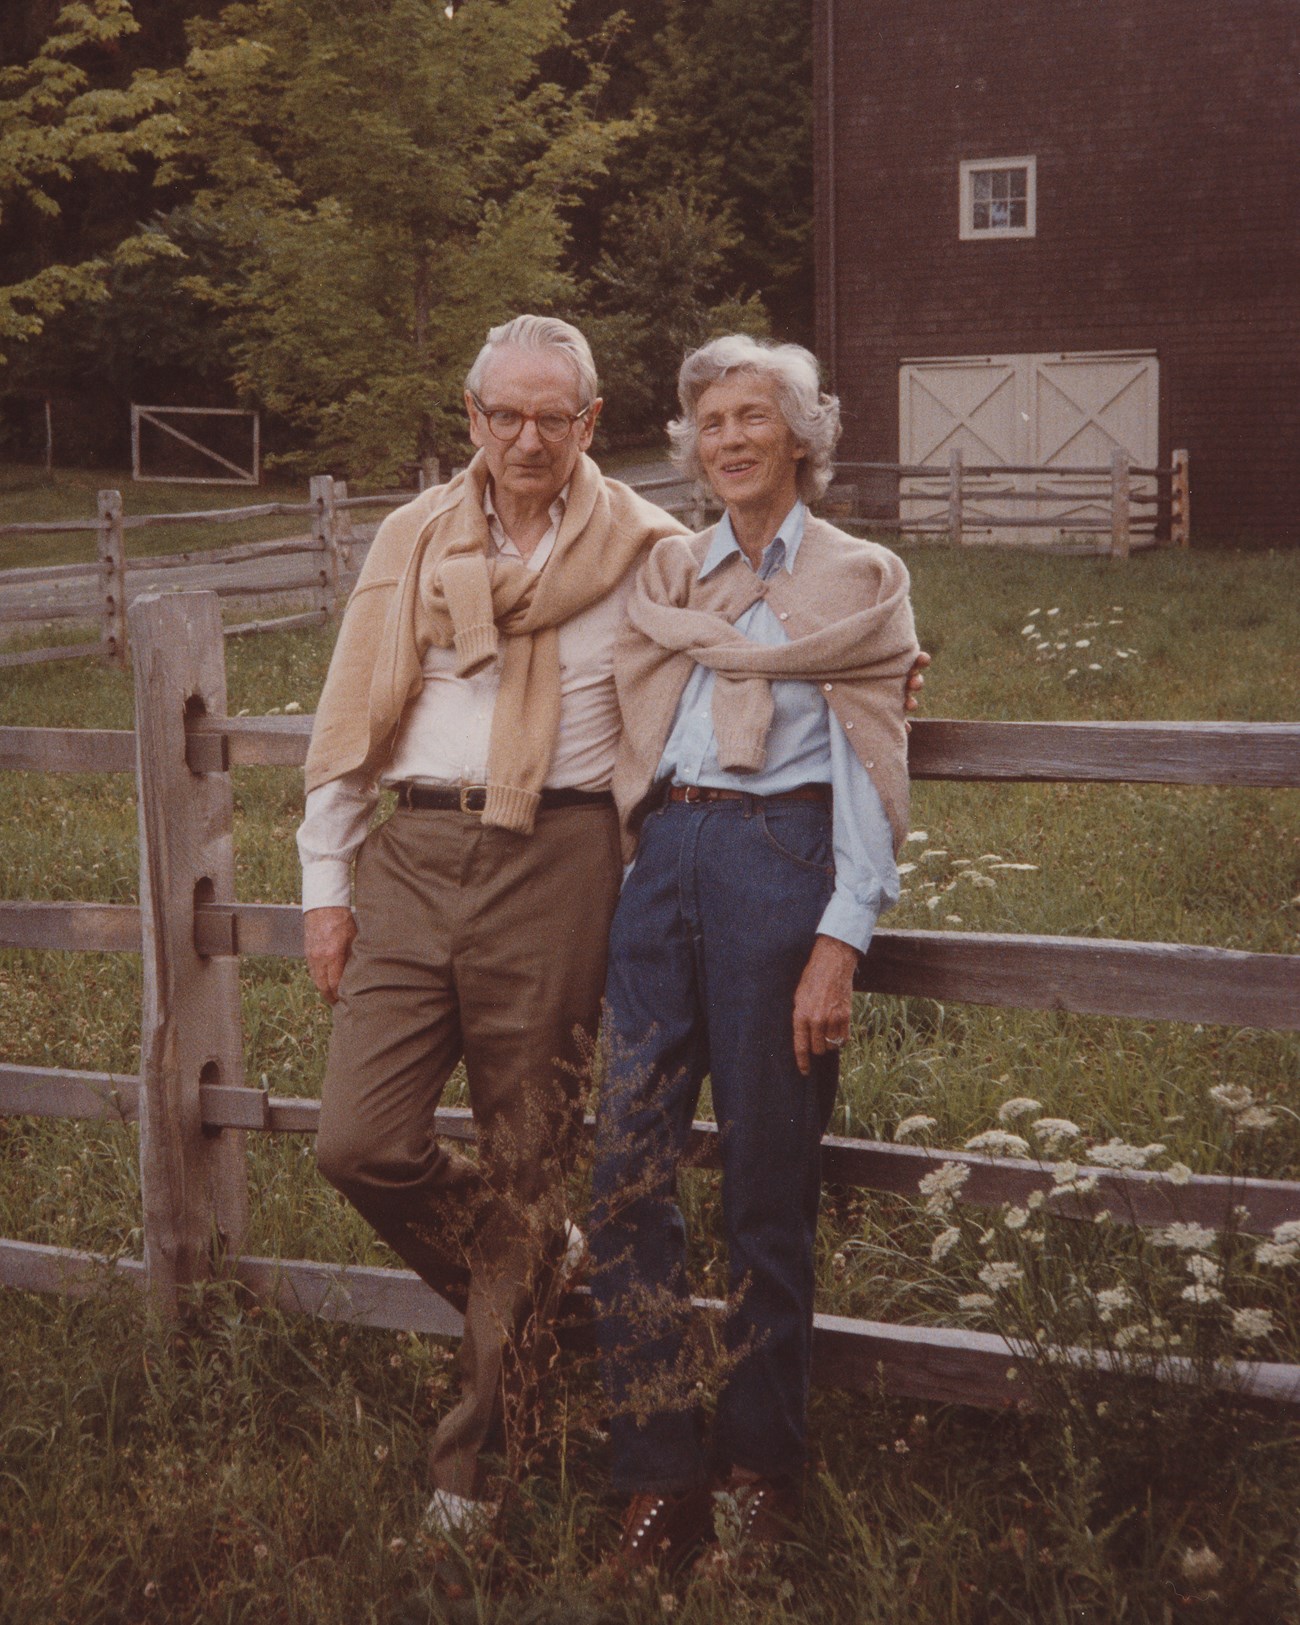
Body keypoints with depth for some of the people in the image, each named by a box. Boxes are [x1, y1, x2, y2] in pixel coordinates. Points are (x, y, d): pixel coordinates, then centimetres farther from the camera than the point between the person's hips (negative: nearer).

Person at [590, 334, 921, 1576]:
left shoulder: (859, 578, 5)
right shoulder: (668, 567, 18)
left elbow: (869, 773, -2)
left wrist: (838, 941, -10)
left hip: (777, 859, -4)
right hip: (665, 859, 4)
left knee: (768, 1184, 1)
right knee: (626, 1170, -3)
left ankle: (762, 1467, 16)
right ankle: (660, 1473, 6)